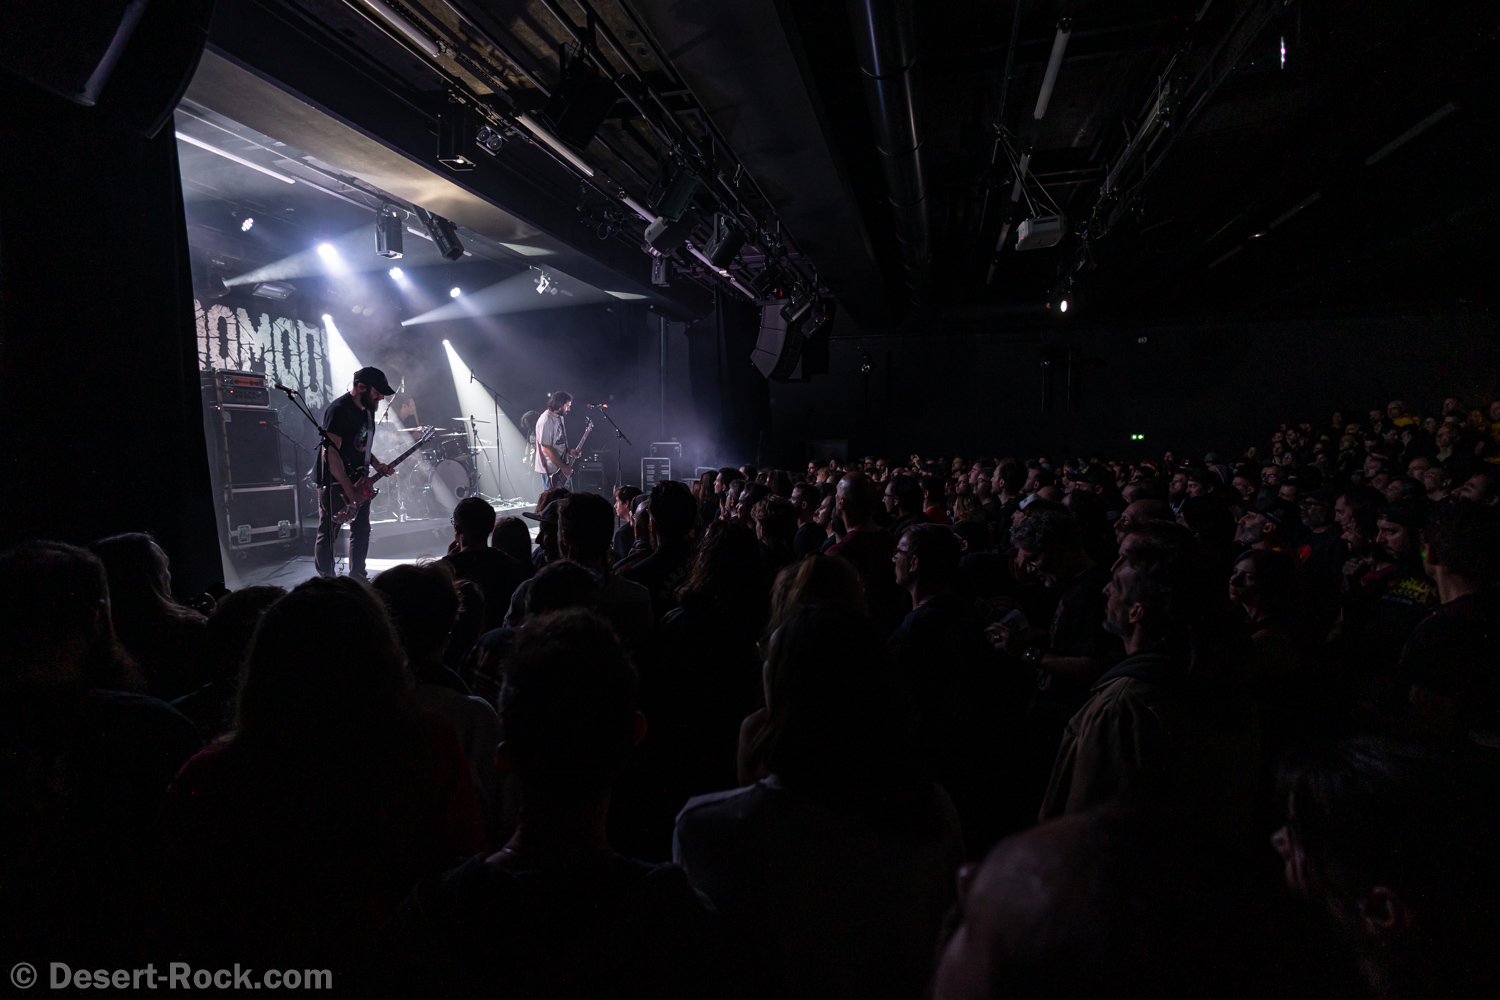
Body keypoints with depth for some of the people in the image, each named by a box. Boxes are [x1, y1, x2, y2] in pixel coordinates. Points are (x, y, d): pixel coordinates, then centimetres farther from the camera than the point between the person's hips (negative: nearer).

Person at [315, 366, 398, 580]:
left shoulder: (367, 410, 11)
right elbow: (330, 452, -23)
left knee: (361, 530, 12)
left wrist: (376, 465, 3)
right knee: (328, 534, -1)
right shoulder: (339, 410, -18)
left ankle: (357, 578, 22)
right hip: (334, 483, -9)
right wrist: (349, 489, -25)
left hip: (358, 481, 9)